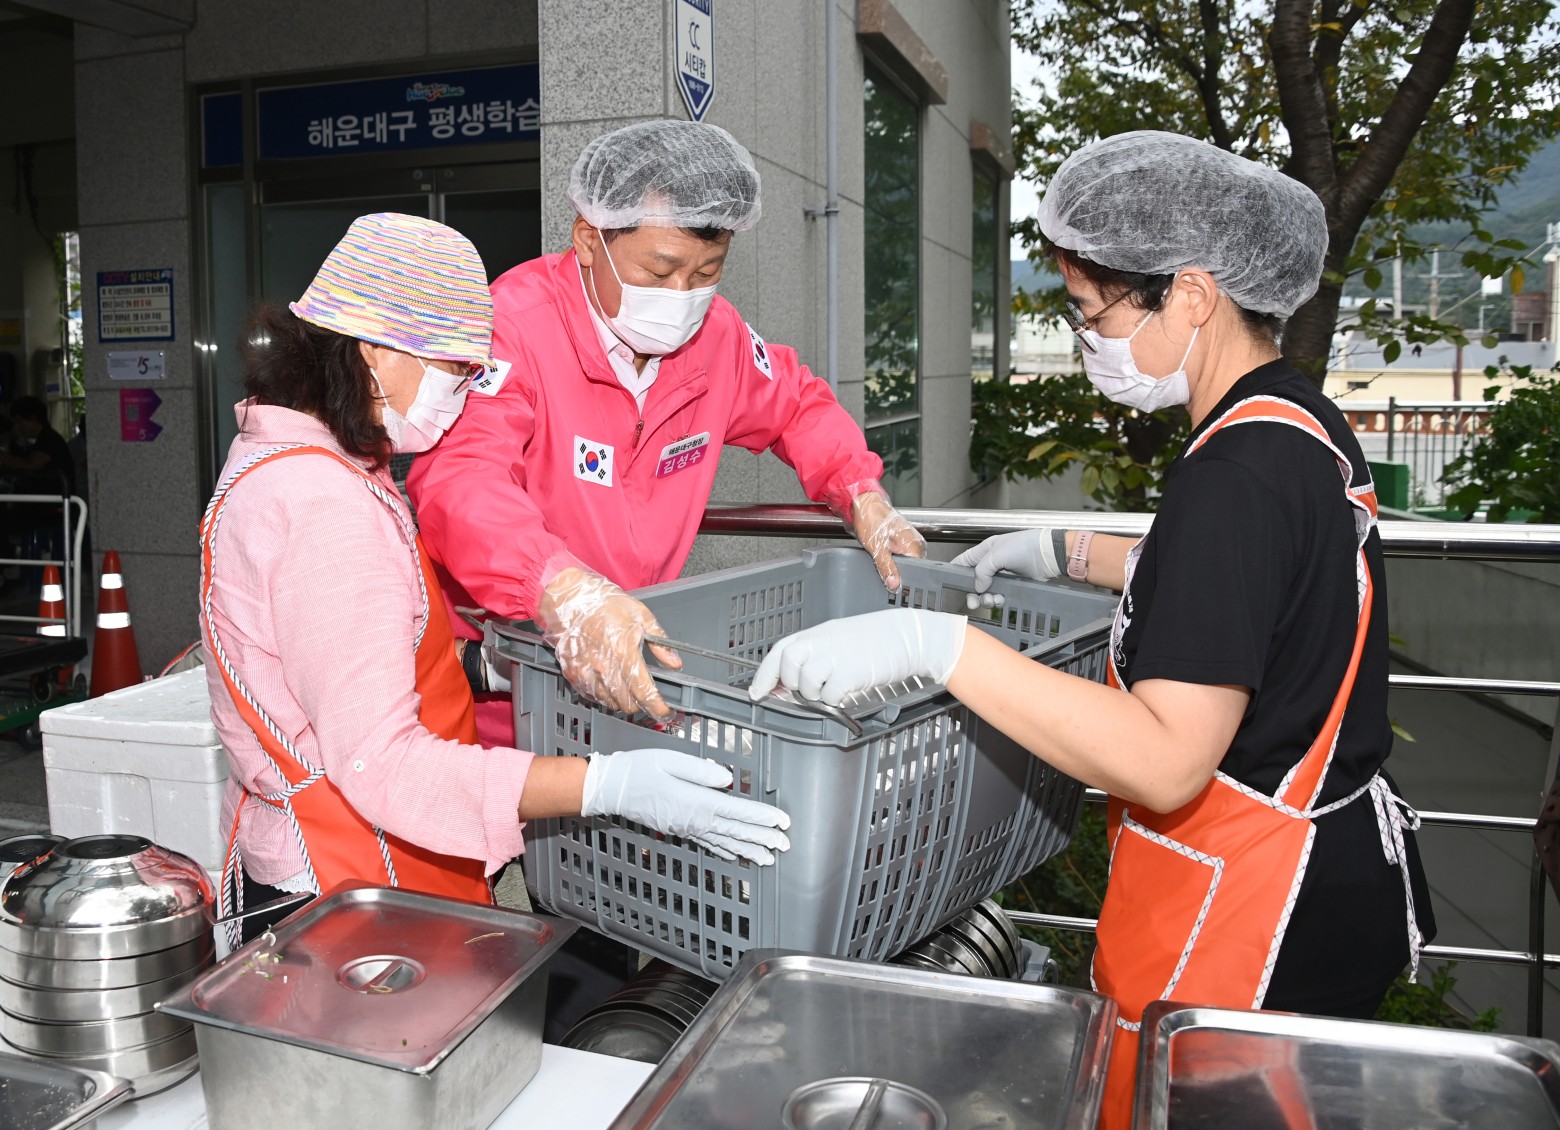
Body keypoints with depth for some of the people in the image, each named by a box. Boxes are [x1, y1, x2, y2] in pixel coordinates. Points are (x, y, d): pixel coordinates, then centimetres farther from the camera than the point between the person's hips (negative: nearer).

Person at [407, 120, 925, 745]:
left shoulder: (715, 332, 4)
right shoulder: (516, 324, -17)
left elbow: (797, 405, 24)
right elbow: (458, 477, -33)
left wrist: (863, 496, 6)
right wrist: (568, 595, -50)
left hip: (641, 664, 5)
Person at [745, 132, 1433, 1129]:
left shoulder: (1236, 476, -27)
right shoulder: (1308, 426, 5)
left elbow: (1164, 762, -32)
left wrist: (932, 644, -35)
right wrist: (1065, 553, 19)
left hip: (1245, 925, -10)